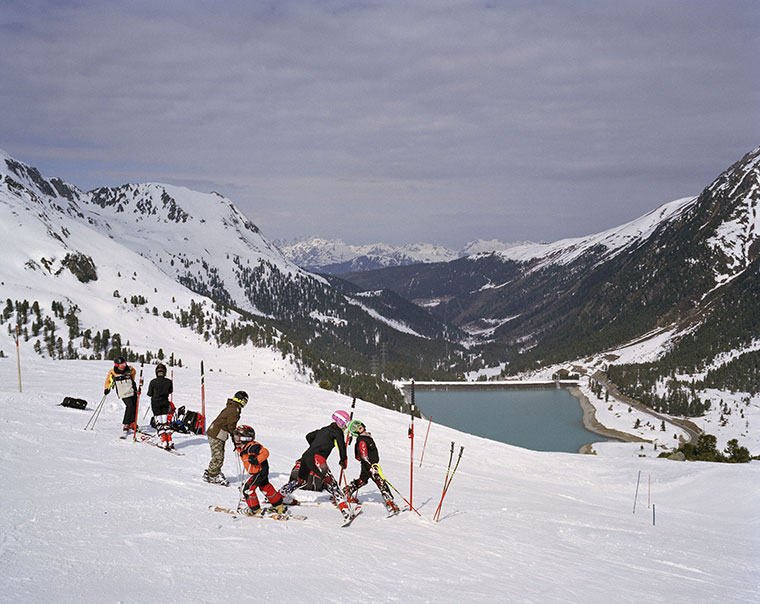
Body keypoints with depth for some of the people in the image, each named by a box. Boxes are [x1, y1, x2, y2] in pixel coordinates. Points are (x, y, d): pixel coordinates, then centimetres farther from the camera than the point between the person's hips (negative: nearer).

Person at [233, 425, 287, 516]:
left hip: (259, 472, -11)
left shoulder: (252, 447, -25)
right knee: (265, 488, 21)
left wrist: (256, 460, -36)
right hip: (262, 471, 11)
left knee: (248, 489, -8)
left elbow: (265, 452, -29)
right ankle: (279, 507, 33)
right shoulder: (242, 448, 5)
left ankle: (255, 509, 5)